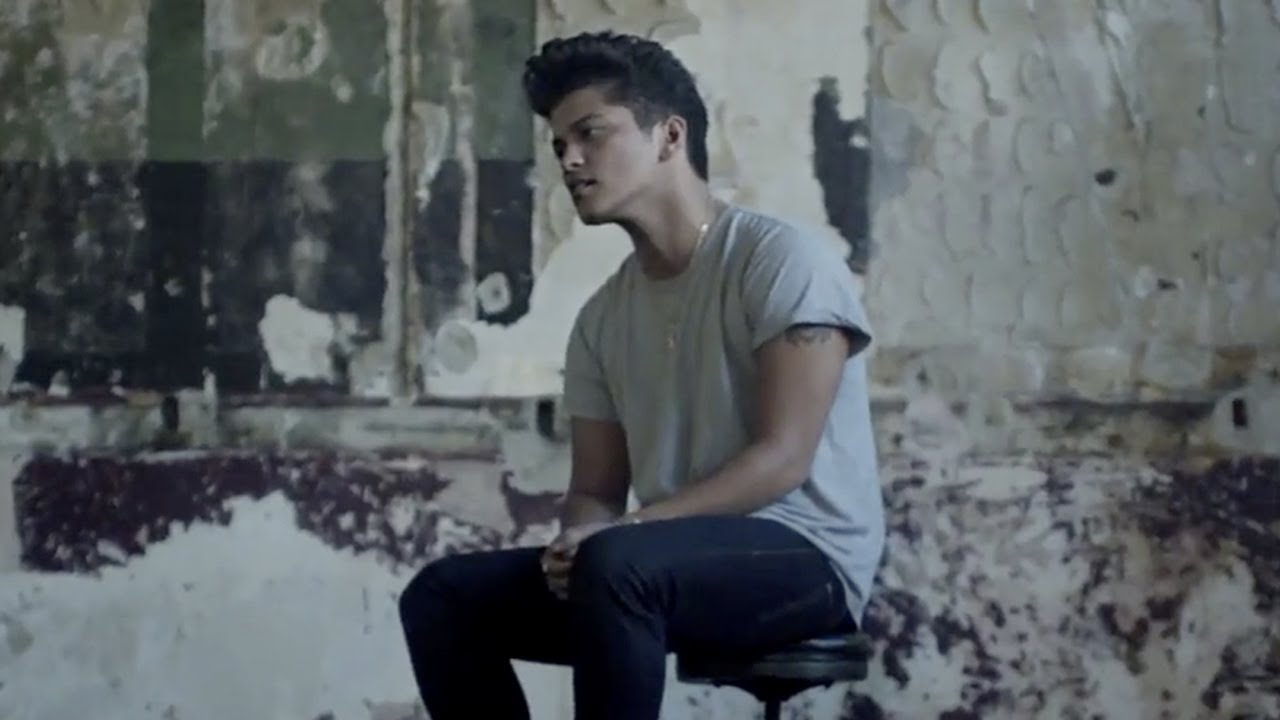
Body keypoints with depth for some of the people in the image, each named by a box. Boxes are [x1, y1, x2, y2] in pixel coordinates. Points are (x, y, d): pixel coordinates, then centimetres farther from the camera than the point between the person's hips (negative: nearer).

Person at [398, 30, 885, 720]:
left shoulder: (782, 258, -9)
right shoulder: (603, 317, 13)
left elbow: (782, 459, -17)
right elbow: (595, 490, 13)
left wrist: (623, 530, -23)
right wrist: (576, 544, -13)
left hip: (804, 558, -7)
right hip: (669, 569, 7)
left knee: (615, 566, -36)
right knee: (443, 596, -5)